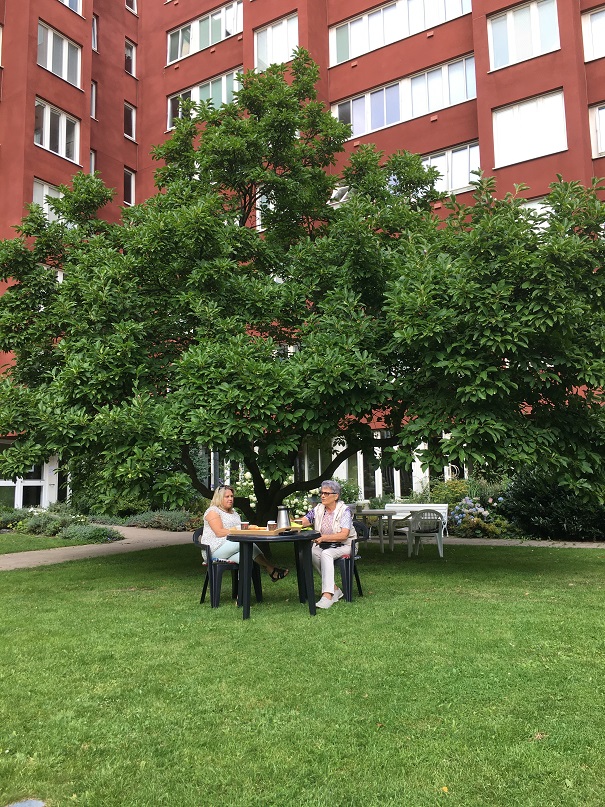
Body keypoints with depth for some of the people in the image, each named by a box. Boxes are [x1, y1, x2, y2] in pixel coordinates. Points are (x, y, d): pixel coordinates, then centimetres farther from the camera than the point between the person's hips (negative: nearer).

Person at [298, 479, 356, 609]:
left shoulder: (344, 510, -6)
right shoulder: (318, 509, 9)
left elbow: (344, 535, -17)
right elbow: (302, 521, -2)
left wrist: (324, 538, -26)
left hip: (344, 546, -5)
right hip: (323, 545, 5)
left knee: (326, 553, -34)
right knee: (312, 552, -27)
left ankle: (327, 595, -40)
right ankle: (334, 589, -18)